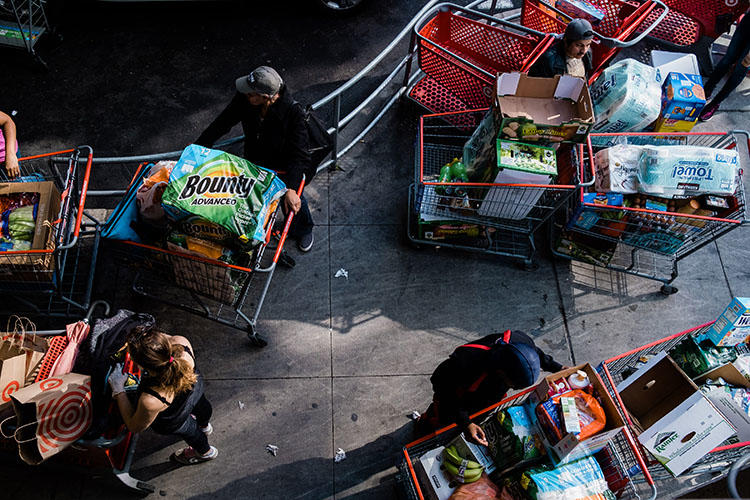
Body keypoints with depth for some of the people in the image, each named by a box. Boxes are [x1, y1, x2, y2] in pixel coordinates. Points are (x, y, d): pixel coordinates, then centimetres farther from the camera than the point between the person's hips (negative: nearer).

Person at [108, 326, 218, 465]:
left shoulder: (151, 401, -49)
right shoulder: (182, 342, -41)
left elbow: (134, 427, -23)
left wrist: (118, 390, -21)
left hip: (173, 421, -4)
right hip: (197, 387, 4)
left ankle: (205, 452, 67)